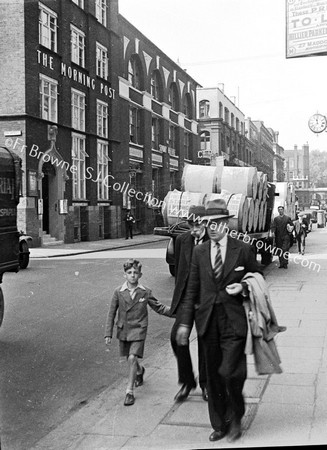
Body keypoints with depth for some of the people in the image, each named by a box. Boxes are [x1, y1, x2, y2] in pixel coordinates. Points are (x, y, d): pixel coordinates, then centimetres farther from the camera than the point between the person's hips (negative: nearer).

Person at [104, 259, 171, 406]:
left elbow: (159, 307, 3)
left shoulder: (146, 292, -7)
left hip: (138, 330, -2)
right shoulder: (118, 292, -6)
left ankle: (130, 392, -3)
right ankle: (140, 371, 51)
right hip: (123, 330, 3)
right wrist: (108, 333, -2)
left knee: (132, 358, -15)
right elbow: (111, 313, 0)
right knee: (129, 359, 16)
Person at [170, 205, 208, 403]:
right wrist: (179, 294, 13)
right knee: (177, 336, -9)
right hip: (186, 295, 3)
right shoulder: (182, 240, 1)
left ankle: (205, 383, 27)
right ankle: (187, 381, 9)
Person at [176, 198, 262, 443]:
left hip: (234, 321, -3)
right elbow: (192, 290, 8)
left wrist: (243, 287, -12)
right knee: (213, 377, 11)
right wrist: (185, 323, 3)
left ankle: (235, 418, 18)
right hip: (208, 321, 4)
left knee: (229, 373, -10)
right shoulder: (199, 252, 6)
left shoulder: (243, 250, -2)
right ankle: (219, 425, 29)